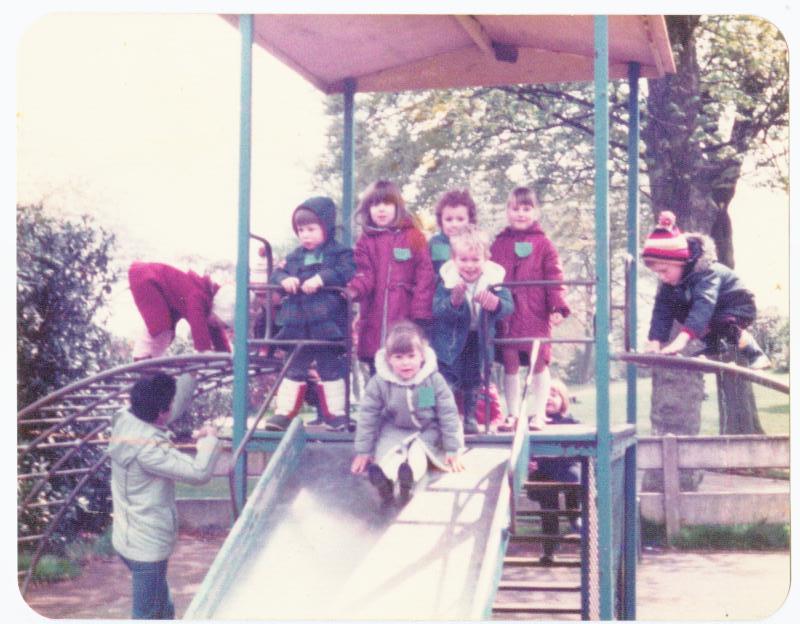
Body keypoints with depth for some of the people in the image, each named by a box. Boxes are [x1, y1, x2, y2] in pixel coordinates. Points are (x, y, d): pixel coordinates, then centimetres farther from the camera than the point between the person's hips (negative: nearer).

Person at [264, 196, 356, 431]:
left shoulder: (339, 253, -3)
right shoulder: (295, 257, 14)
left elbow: (347, 272, -19)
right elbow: (276, 273, 9)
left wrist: (321, 278, -30)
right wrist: (285, 279, -14)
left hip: (327, 325, -5)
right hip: (297, 326, 5)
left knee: (330, 368, 5)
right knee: (294, 368, 10)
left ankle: (336, 414, 13)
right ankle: (283, 412, 15)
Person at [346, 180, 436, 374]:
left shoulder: (414, 237, 3)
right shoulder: (366, 241, 10)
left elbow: (424, 278, -1)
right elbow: (365, 275, 0)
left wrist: (421, 316, -9)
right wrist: (353, 289, -23)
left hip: (406, 322, -2)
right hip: (375, 324, 2)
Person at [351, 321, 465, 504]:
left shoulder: (434, 380, -15)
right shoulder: (379, 383, -15)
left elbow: (448, 413, -8)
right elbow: (367, 415, -6)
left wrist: (452, 449, -6)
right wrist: (363, 451, -5)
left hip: (428, 429, 0)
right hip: (395, 429, 0)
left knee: (418, 452, -29)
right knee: (388, 450, -29)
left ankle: (408, 476, -59)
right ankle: (383, 477, -60)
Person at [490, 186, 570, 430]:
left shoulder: (543, 244, 3)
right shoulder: (499, 244, 11)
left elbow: (554, 278, -1)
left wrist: (558, 307, -10)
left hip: (536, 314, -2)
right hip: (506, 315, 2)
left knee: (539, 363, -1)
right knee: (510, 363, 5)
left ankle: (538, 414, 8)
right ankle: (513, 414, 13)